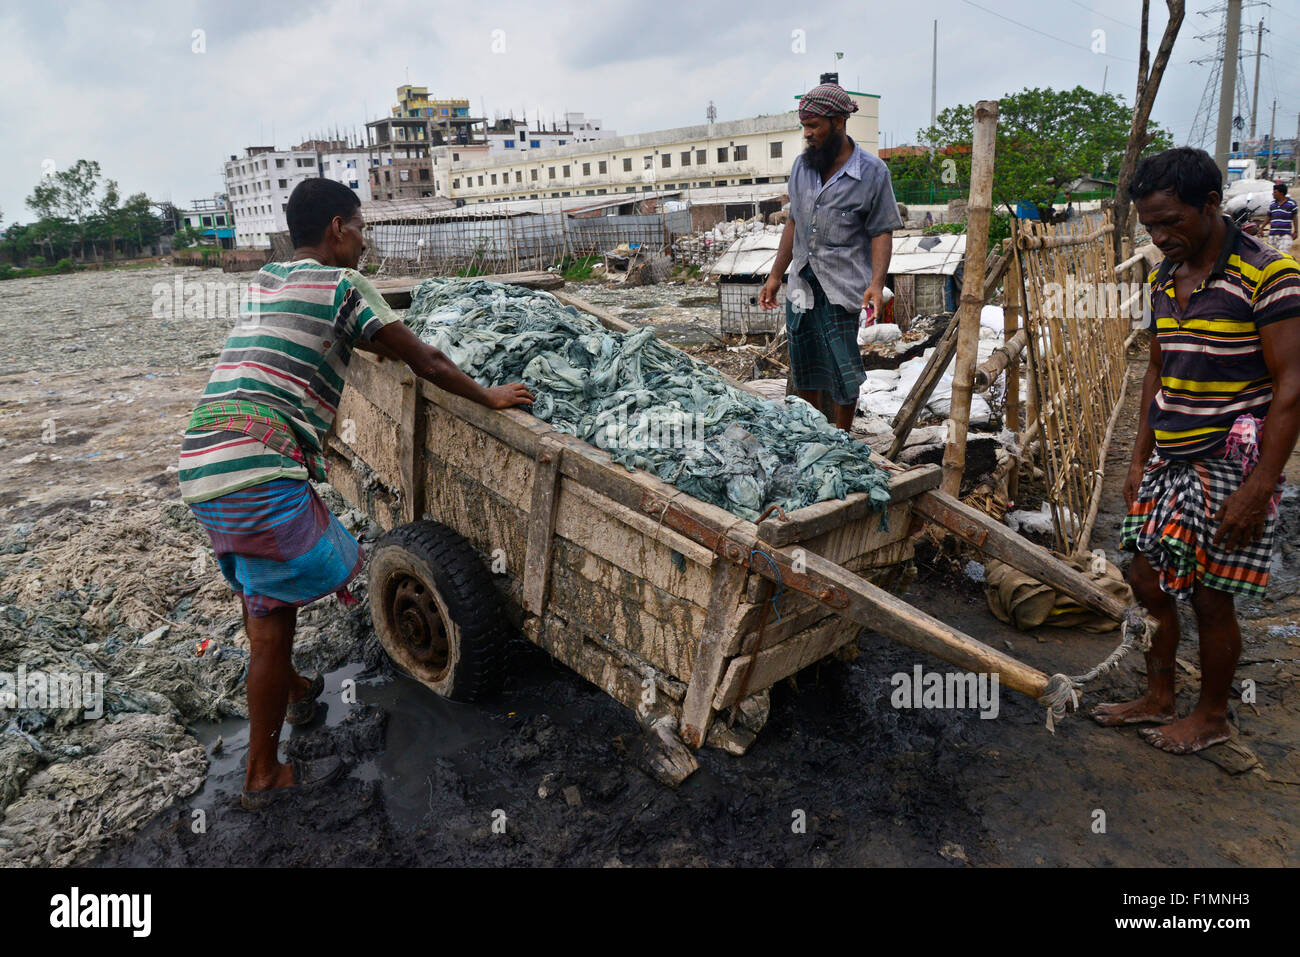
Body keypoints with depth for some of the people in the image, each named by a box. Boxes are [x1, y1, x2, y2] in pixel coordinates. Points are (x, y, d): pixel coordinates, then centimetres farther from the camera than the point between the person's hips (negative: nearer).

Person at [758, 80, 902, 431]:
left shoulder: (872, 171, -7)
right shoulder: (802, 165, 8)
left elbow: (882, 231, -7)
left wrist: (876, 283, -21)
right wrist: (776, 276, 15)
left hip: (841, 289, -5)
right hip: (801, 284, 5)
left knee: (843, 373, 1)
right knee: (804, 370, 13)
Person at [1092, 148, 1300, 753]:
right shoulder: (1163, 278, 8)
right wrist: (1140, 460, 14)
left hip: (1229, 467, -7)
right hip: (1168, 463, 7)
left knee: (1211, 598, 4)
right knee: (1147, 580, 12)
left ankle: (1211, 716, 26)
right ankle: (1158, 699, 31)